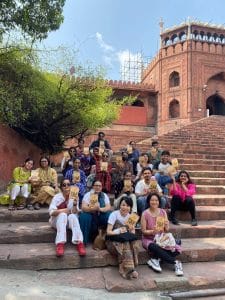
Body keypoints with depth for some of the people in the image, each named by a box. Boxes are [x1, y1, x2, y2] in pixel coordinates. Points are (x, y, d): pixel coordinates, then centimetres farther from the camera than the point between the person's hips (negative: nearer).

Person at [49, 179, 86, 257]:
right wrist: (63, 210, -27)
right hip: (57, 220, -1)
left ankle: (79, 243, -47)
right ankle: (60, 243, -51)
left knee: (72, 216, -33)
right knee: (63, 215, -35)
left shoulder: (74, 197, 0)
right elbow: (51, 212, -15)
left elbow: (76, 213, -10)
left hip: (70, 221, 1)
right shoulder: (57, 197, -6)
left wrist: (75, 204, -28)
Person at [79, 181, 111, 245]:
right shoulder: (88, 194, -5)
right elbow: (83, 207, -18)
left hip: (100, 217, 2)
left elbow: (109, 207, -11)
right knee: (84, 216, -33)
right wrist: (92, 208, -37)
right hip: (90, 216, -2)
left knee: (109, 215, -26)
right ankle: (83, 241, -21)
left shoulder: (104, 195, 2)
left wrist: (100, 209, -31)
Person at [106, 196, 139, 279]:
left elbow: (133, 233, 2)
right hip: (113, 241, -4)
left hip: (126, 240, 4)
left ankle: (125, 269, -25)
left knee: (134, 243, -29)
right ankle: (129, 269, -25)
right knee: (125, 245, -34)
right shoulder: (114, 214, -9)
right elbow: (108, 232, -13)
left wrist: (132, 230, -21)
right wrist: (119, 231, -29)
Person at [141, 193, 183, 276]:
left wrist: (166, 226, -18)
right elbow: (144, 231, -8)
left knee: (176, 249, -22)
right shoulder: (145, 214, -10)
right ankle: (175, 262, -19)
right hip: (148, 239, -4)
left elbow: (166, 230, 5)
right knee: (155, 248, -37)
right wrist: (152, 231, -27)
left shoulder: (163, 212, 0)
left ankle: (155, 259, -13)